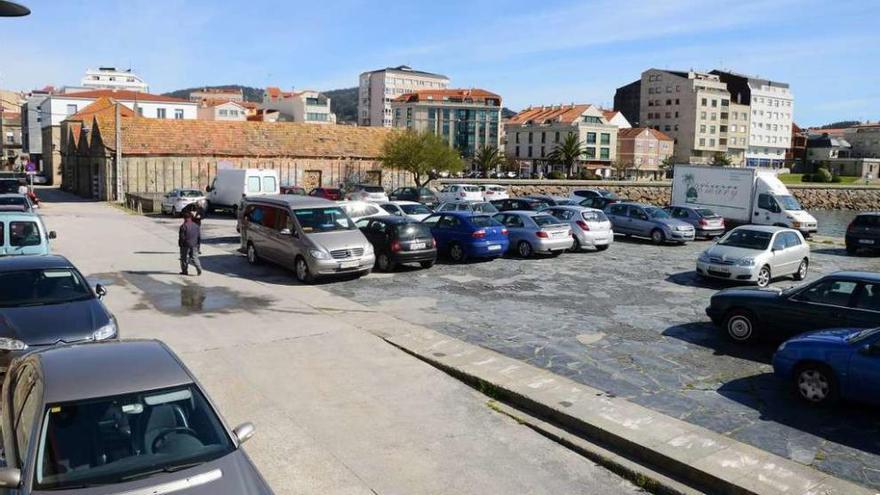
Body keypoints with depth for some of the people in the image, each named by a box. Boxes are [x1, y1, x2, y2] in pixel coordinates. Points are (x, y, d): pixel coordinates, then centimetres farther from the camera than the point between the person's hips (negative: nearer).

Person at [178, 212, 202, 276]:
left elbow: (182, 237, -15)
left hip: (185, 245, -4)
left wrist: (180, 244, -2)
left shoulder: (183, 226, -14)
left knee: (184, 258, 8)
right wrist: (197, 243, 16)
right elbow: (199, 235, 7)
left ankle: (184, 271, 15)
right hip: (194, 245, 5)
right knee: (194, 257, 8)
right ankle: (199, 269, -7)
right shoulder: (196, 225, 3)